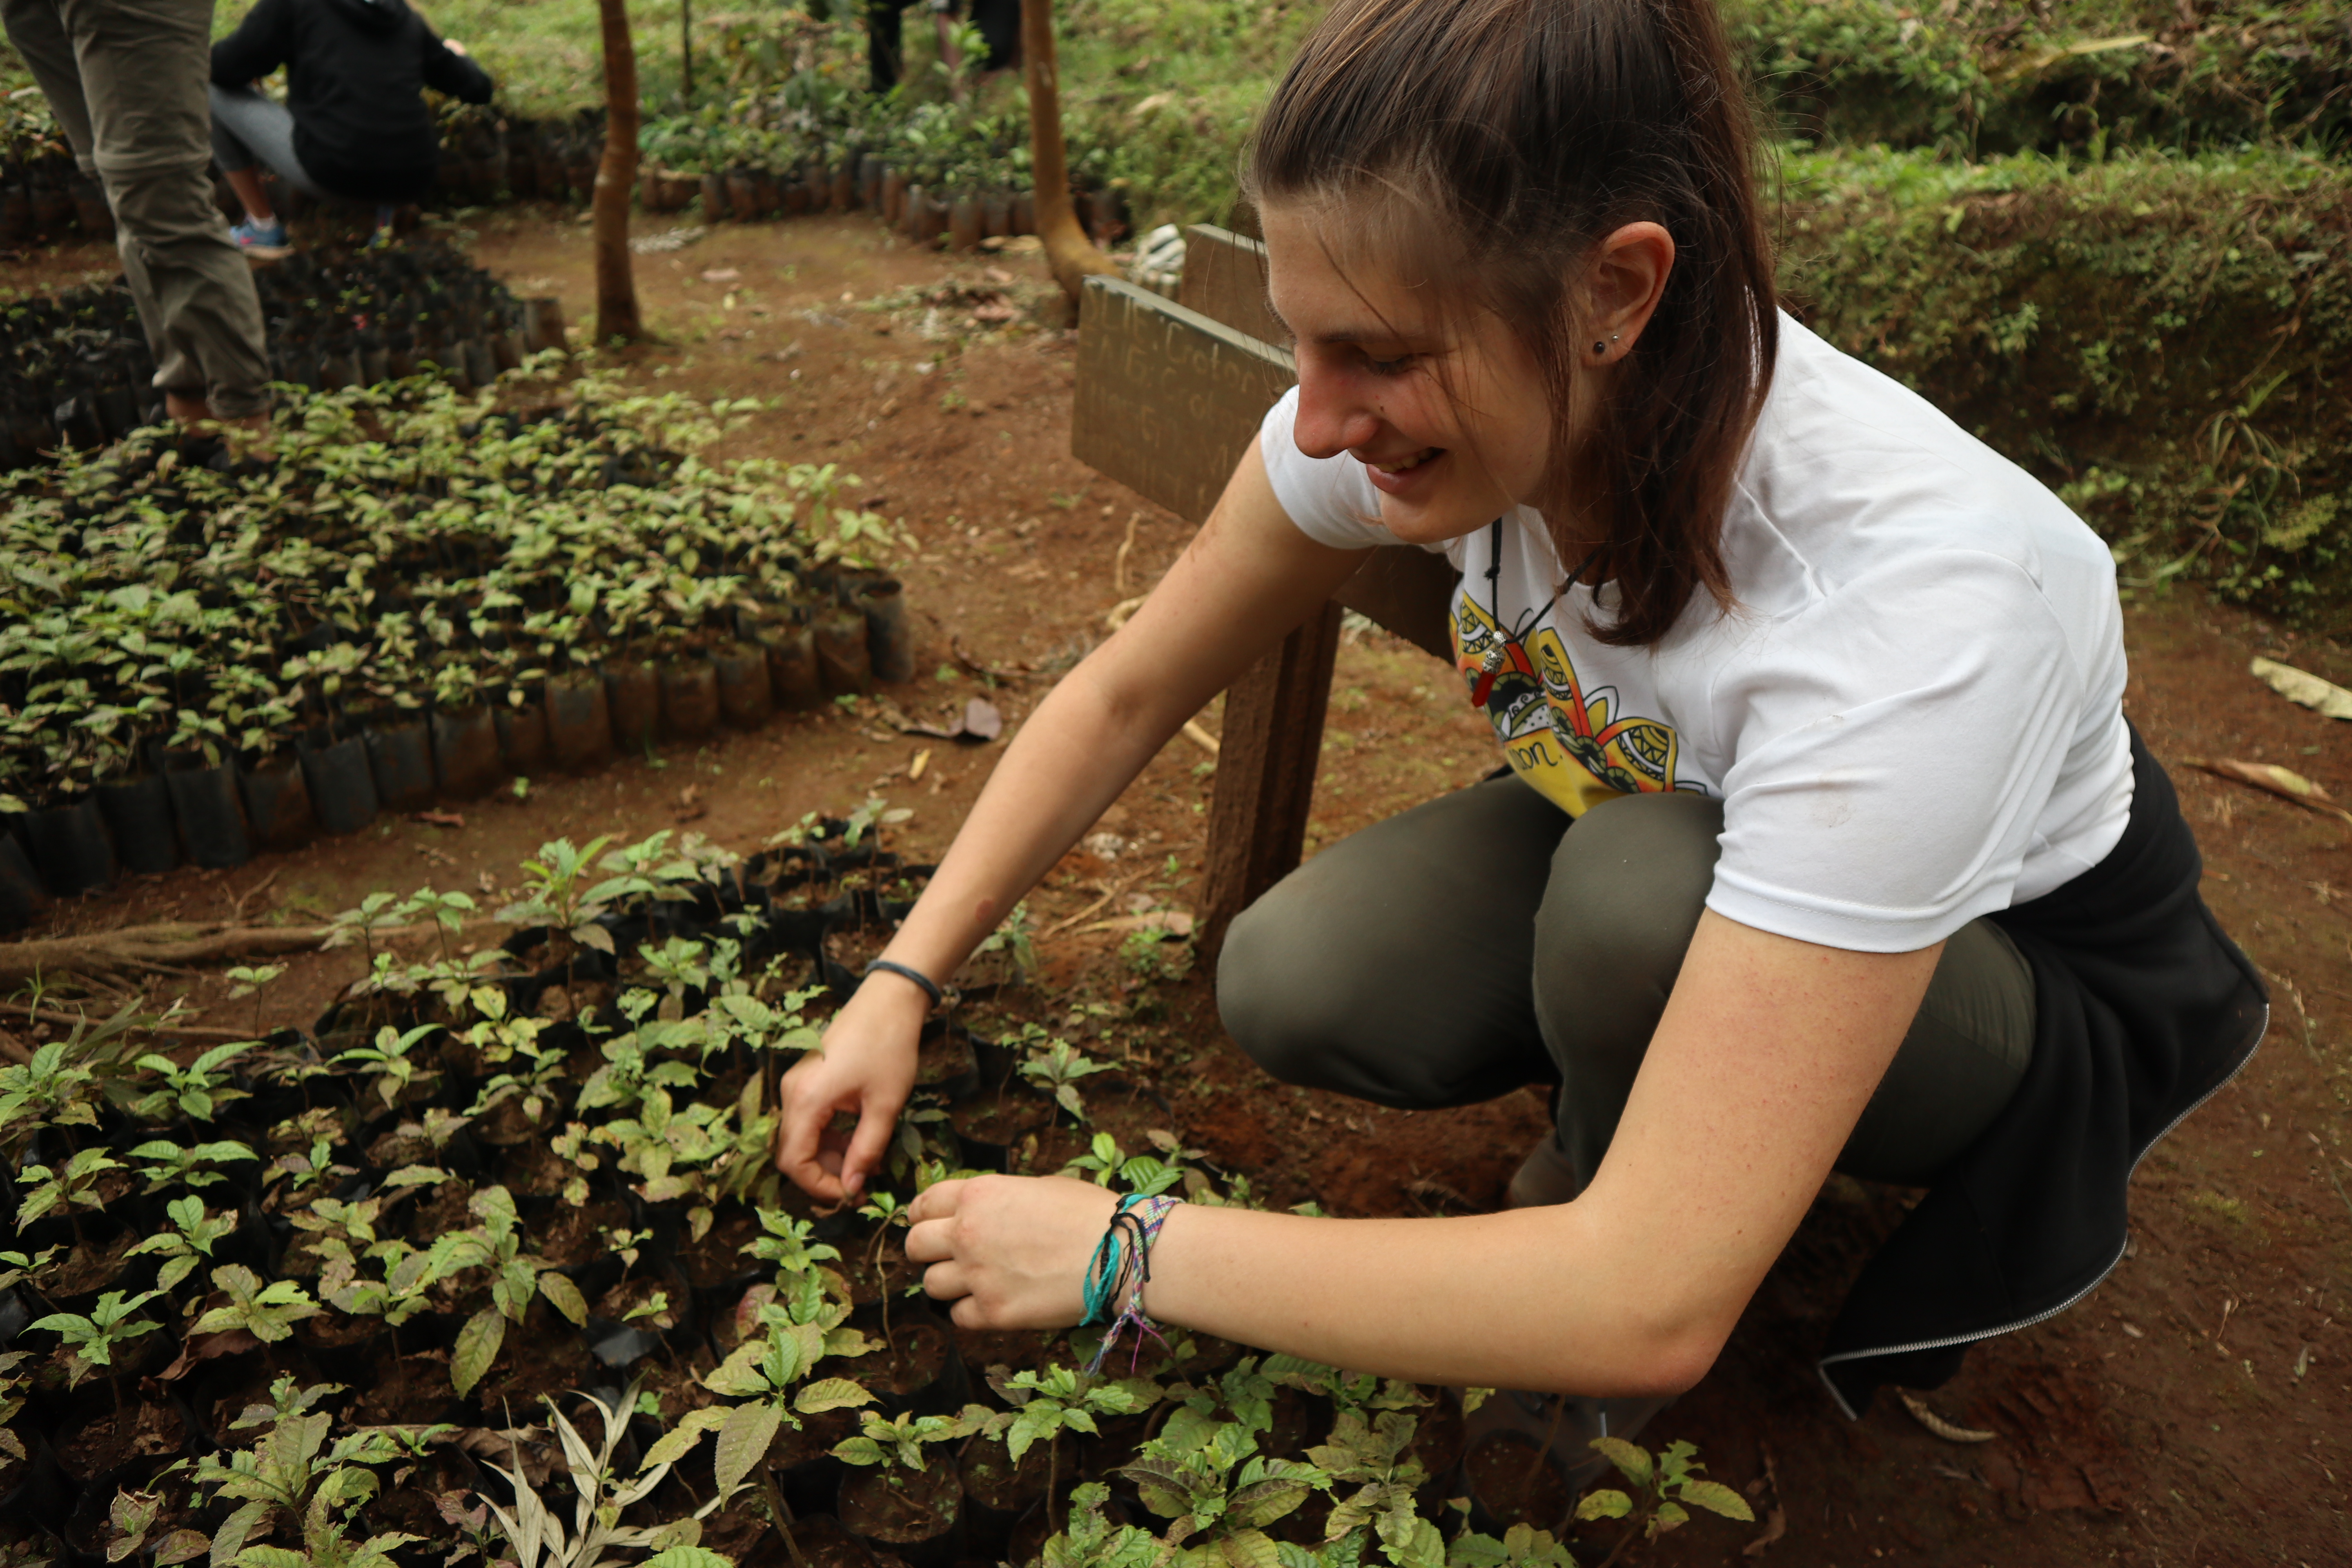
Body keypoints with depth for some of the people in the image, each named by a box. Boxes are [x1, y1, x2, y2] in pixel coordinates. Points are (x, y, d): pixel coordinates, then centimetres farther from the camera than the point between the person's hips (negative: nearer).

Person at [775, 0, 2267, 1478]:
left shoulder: (1905, 591, -41)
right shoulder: (1423, 390, -24)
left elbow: (1649, 1307, -41)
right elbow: (1128, 696, -9)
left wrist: (1121, 1253, -32)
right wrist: (902, 982, -16)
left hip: (2028, 956, -4)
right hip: (1649, 828, 4)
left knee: (1635, 886, -36)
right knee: (1292, 984, -20)